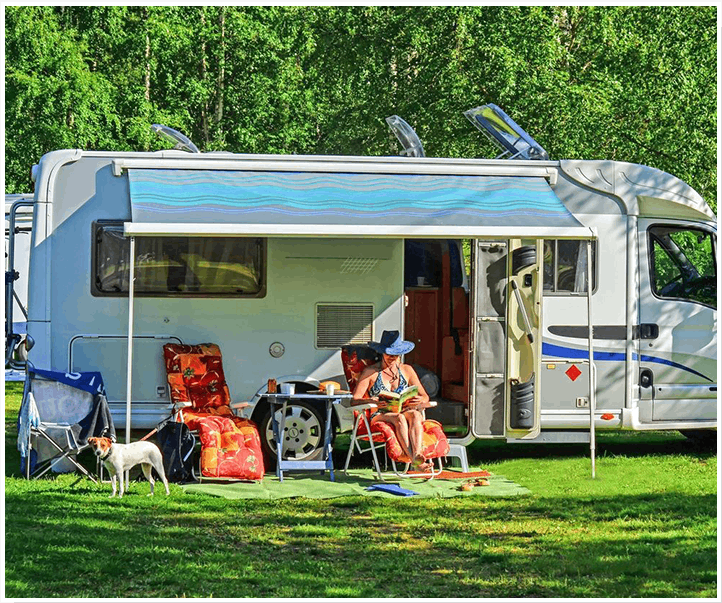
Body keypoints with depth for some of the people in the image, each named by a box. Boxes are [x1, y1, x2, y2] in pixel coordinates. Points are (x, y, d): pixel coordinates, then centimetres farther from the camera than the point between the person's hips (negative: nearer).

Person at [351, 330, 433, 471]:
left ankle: (417, 454, -56)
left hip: (404, 413, 2)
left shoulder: (407, 370, 18)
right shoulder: (370, 372, 8)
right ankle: (413, 460, -54)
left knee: (415, 414, -34)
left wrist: (420, 400, -13)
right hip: (379, 416, -2)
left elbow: (425, 397, 14)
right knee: (399, 418, -36)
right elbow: (354, 399, -2)